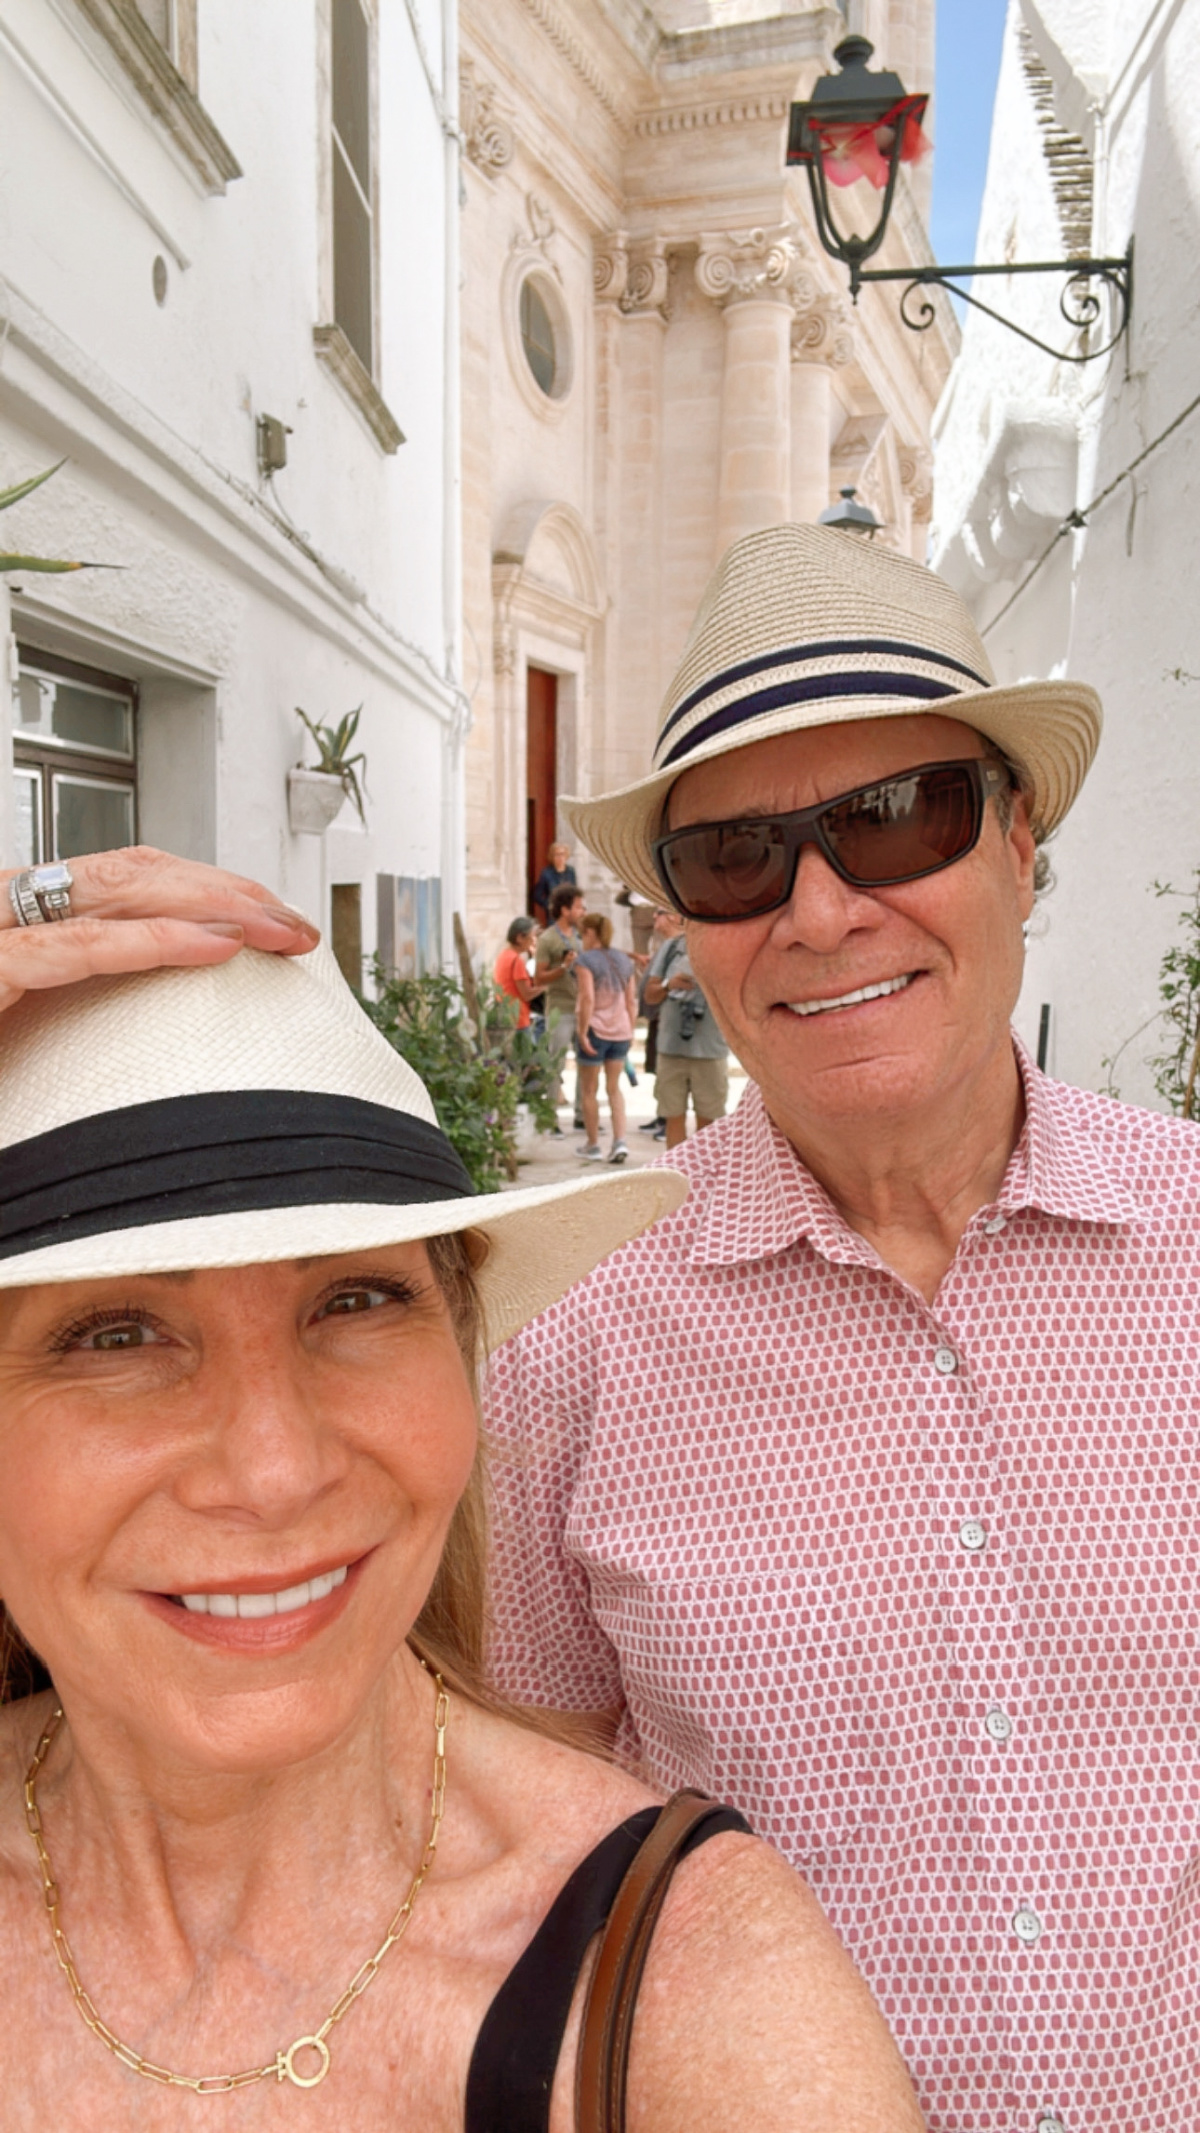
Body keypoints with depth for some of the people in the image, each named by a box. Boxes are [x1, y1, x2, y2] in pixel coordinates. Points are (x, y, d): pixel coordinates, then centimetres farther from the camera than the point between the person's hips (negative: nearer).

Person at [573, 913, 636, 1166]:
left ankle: (593, 1145, 16)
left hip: (594, 1030, -5)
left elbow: (588, 998, -18)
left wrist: (582, 1032, -16)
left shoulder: (585, 960, -9)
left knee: (589, 1089, 9)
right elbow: (631, 1001, 9)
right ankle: (620, 1142, 2)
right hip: (620, 1031, 5)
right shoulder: (624, 961, 9)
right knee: (614, 1087, 14)